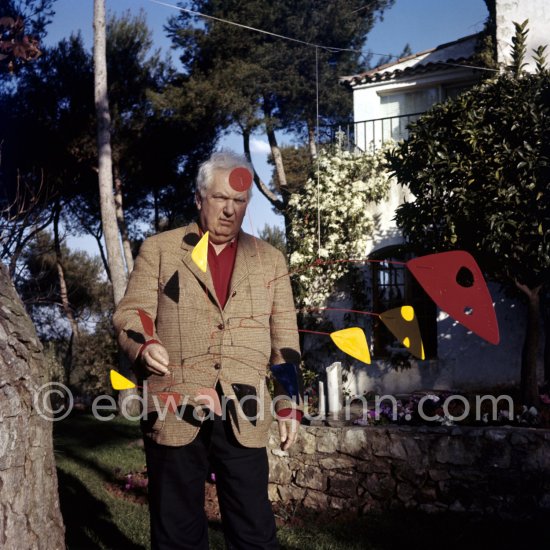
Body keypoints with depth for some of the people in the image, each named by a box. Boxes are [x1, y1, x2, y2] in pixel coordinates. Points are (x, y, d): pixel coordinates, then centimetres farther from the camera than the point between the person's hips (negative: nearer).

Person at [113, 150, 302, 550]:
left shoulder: (270, 261, 14)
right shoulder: (158, 250, 8)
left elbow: (284, 340, 13)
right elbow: (131, 311, 3)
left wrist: (288, 405, 7)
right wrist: (144, 344, -20)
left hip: (243, 416, 1)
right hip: (176, 412, -1)